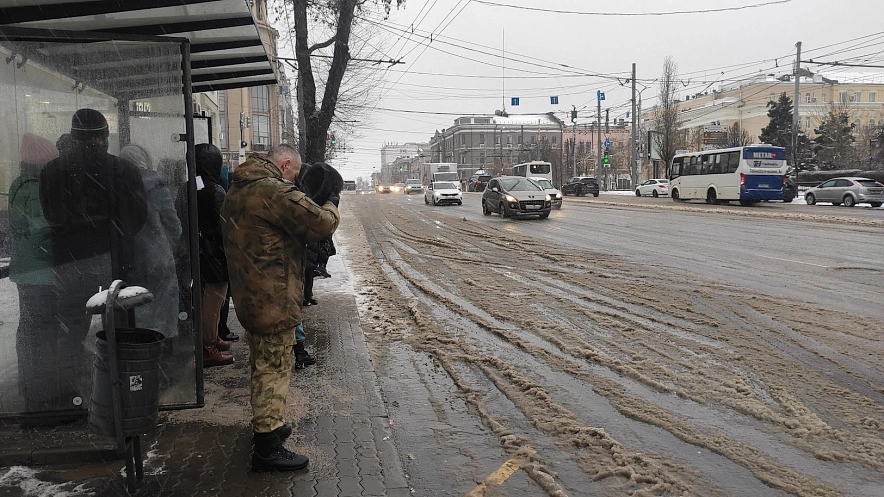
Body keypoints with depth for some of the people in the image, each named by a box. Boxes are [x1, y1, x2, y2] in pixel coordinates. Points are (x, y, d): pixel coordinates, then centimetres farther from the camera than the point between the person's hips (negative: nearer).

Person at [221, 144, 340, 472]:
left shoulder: (239, 189, 11)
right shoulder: (276, 191, -21)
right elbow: (322, 223, -23)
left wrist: (316, 201, 3)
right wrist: (329, 202, -4)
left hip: (250, 296, 10)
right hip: (273, 298, -10)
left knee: (264, 365, 23)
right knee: (274, 369, 0)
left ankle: (267, 425, 39)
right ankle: (267, 448, 8)